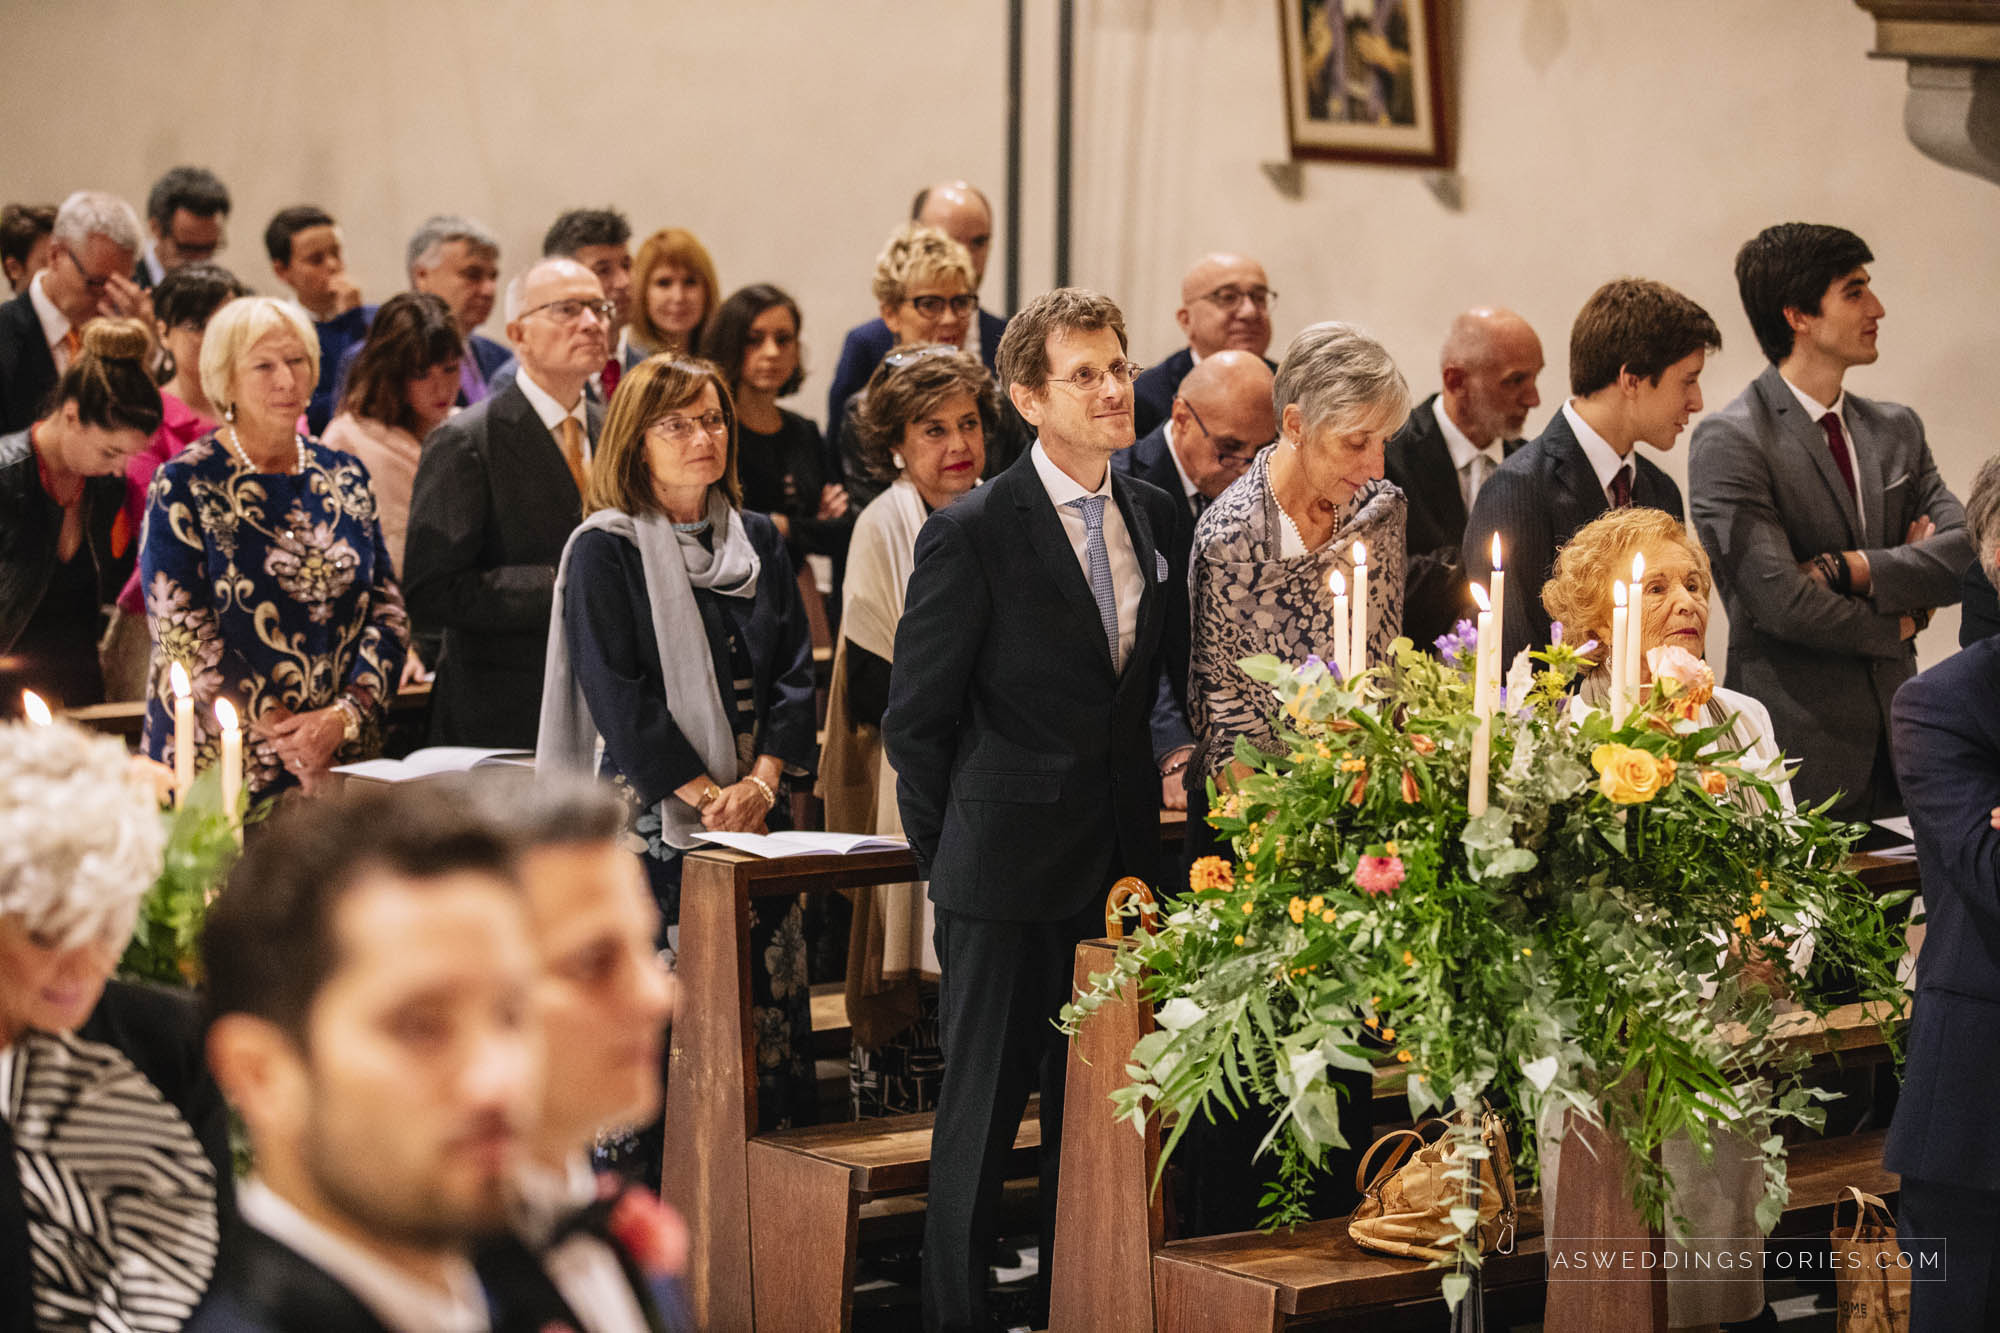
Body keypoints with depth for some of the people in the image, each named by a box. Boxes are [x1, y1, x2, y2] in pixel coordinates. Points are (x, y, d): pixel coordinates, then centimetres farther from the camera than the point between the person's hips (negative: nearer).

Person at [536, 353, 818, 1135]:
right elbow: (616, 694, -9)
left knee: (769, 998, 2)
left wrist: (761, 780, -7)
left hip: (754, 809, 5)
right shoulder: (604, 551, -3)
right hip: (652, 811, -5)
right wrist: (704, 794, -14)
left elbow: (794, 670, 9)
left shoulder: (757, 541, 13)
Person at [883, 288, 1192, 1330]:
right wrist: (949, 853, -2)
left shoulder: (1159, 520, 7)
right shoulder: (971, 535, -10)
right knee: (982, 1107, 2)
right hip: (1007, 874, -5)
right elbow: (914, 717, -6)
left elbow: (1181, 673, 16)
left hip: (1121, 858, 5)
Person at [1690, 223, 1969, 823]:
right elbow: (1780, 600, -17)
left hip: (1896, 746, 6)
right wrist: (1899, 624, -2)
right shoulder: (1728, 441, -8)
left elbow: (1972, 554, 2)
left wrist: (1850, 570, -12)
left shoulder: (1897, 429, 14)